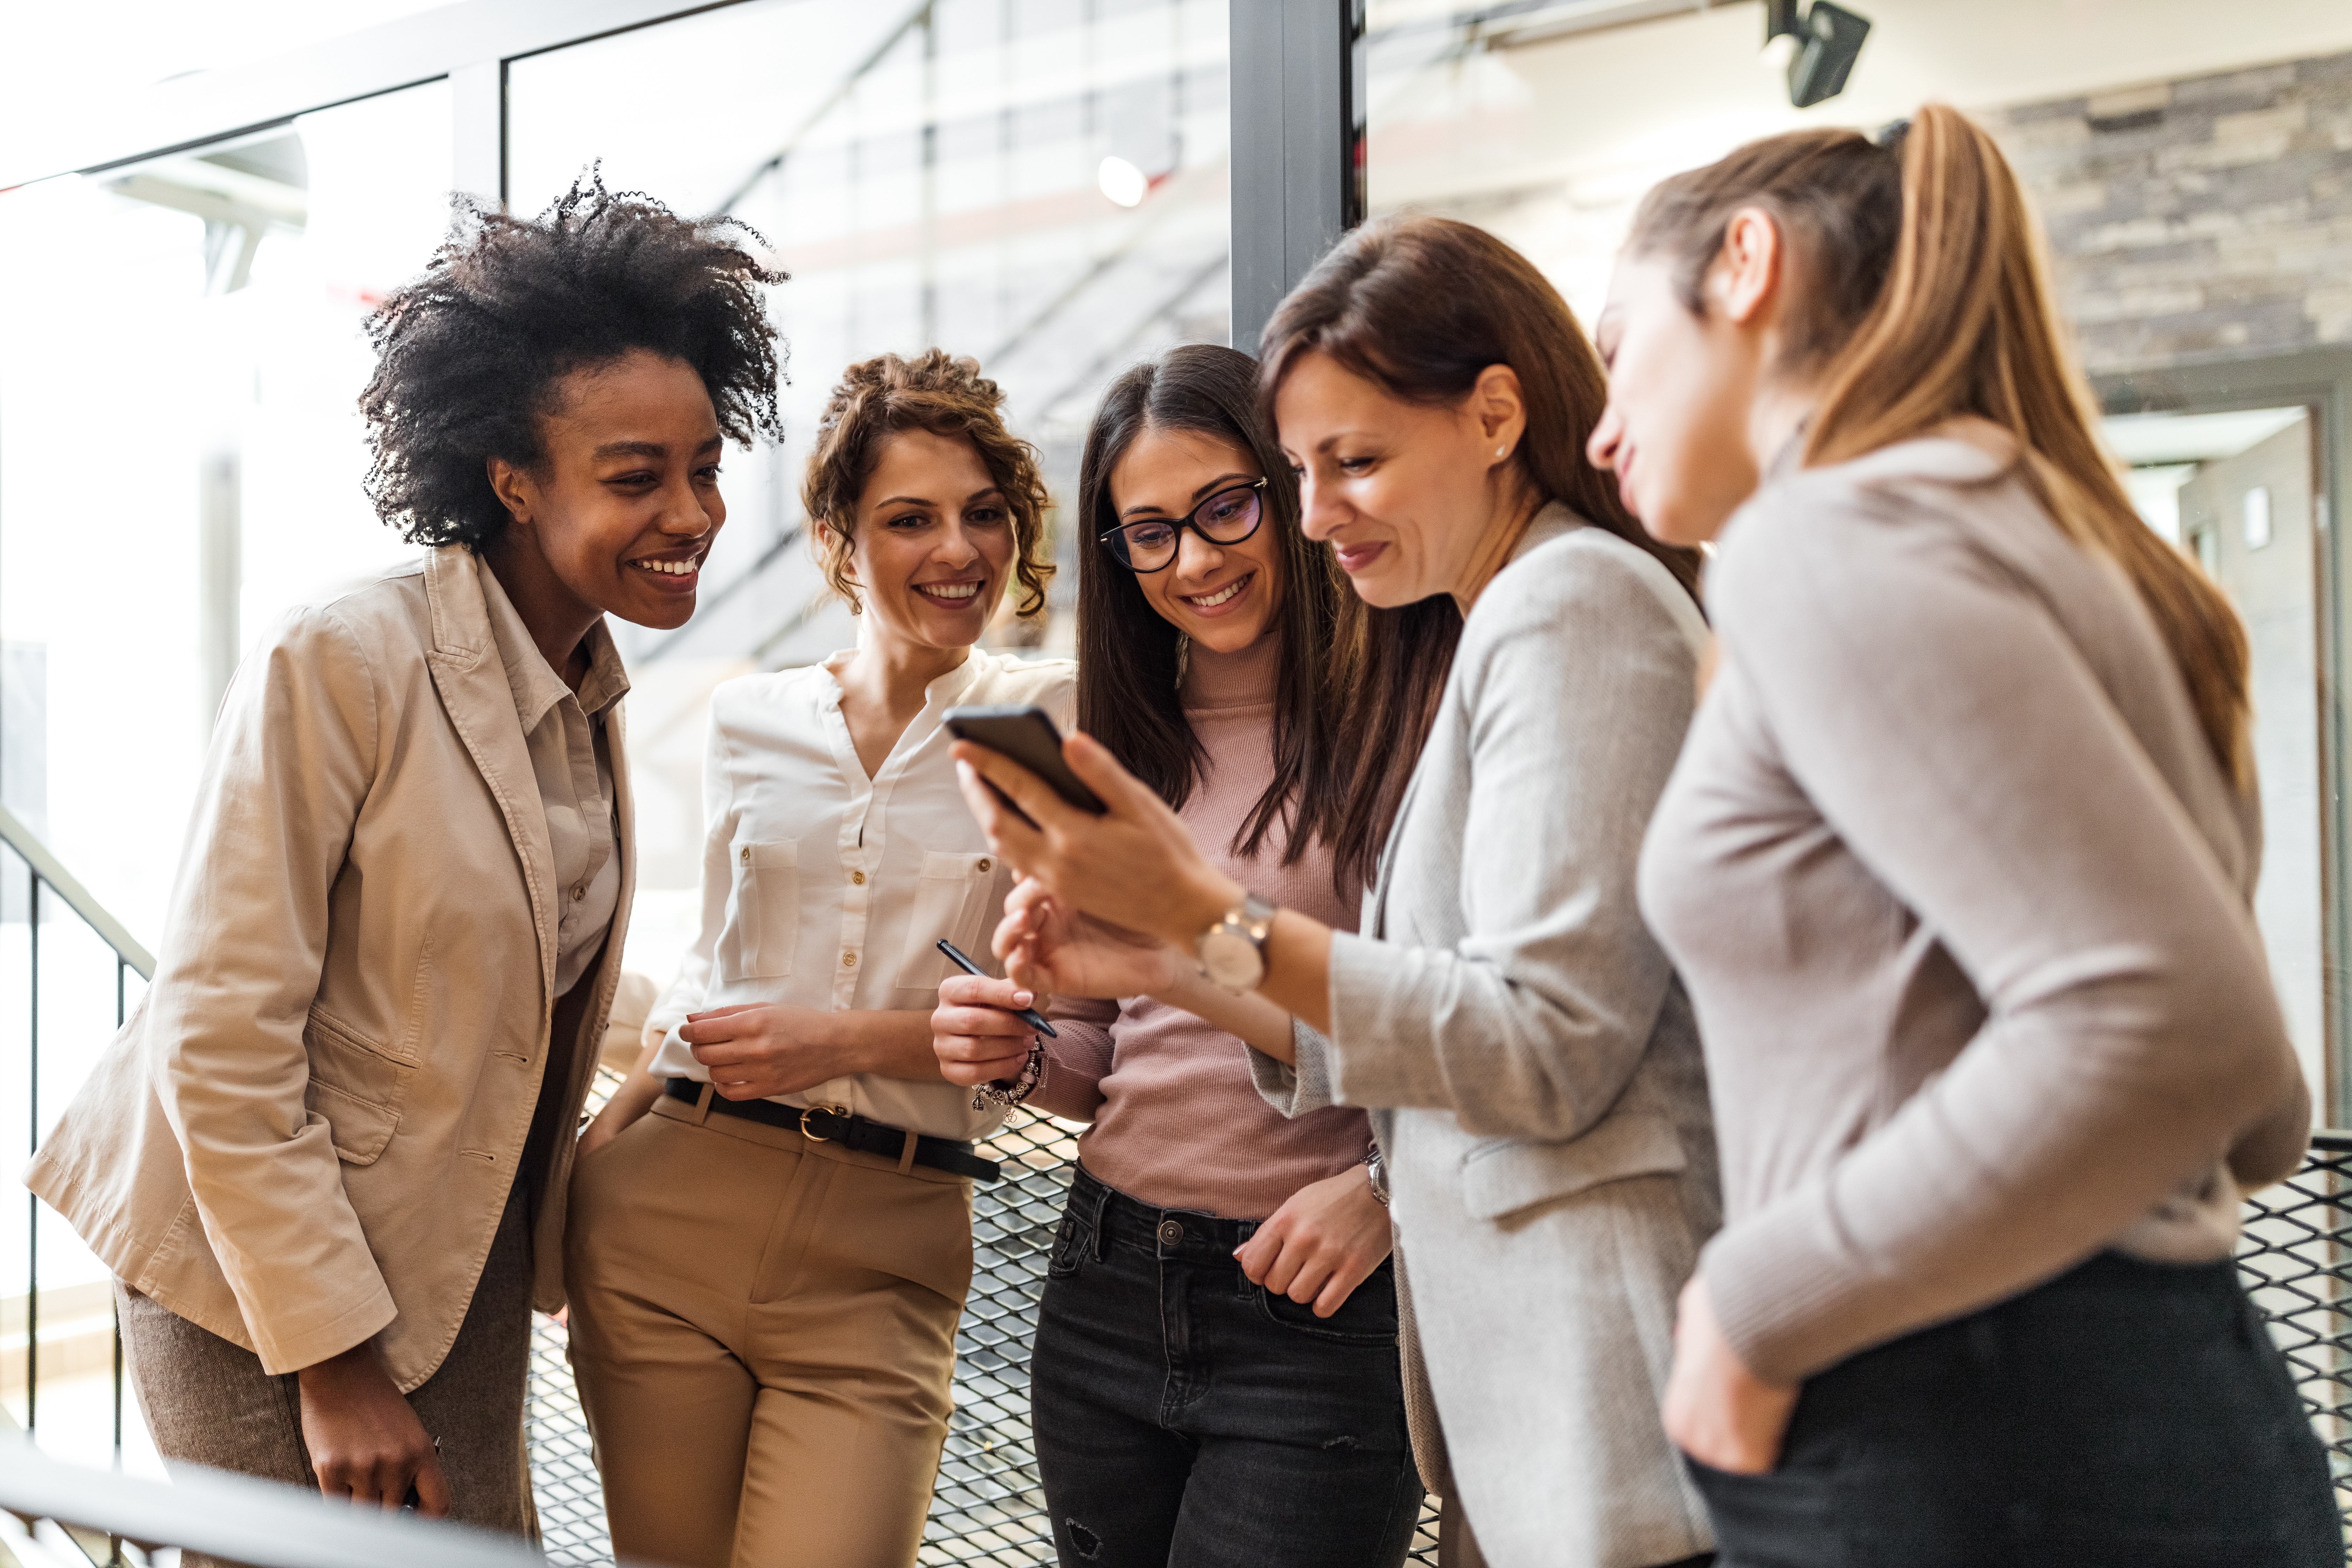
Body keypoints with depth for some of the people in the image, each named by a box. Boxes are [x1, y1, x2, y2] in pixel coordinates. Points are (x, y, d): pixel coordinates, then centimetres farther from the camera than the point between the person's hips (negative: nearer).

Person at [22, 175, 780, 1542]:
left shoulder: (593, 692, 2)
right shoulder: (341, 664, -21)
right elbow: (218, 1041, -21)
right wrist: (335, 1363, -17)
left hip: (462, 1261, 6)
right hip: (257, 1276, -6)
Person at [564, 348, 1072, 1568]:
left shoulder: (1054, 721, -2)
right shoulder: (748, 720, 9)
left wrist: (853, 1040, -13)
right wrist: (606, 1130, 8)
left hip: (880, 1261, -3)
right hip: (673, 1207, 3)